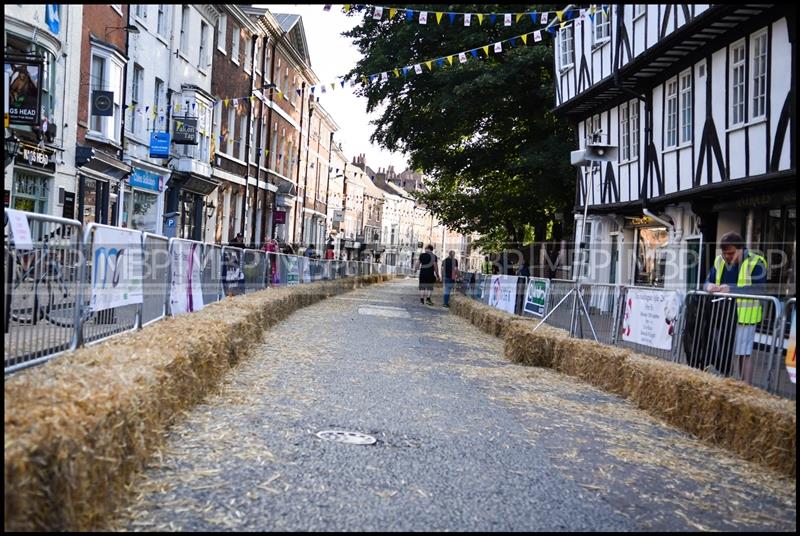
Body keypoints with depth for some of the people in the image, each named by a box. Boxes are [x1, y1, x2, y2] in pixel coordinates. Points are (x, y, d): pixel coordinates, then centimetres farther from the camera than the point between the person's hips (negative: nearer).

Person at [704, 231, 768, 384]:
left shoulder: (756, 263, -10)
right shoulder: (719, 261, 8)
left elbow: (758, 289, -20)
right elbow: (708, 280, 10)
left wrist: (732, 289, -31)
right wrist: (709, 286, -16)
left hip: (745, 316, -6)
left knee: (744, 354, -3)